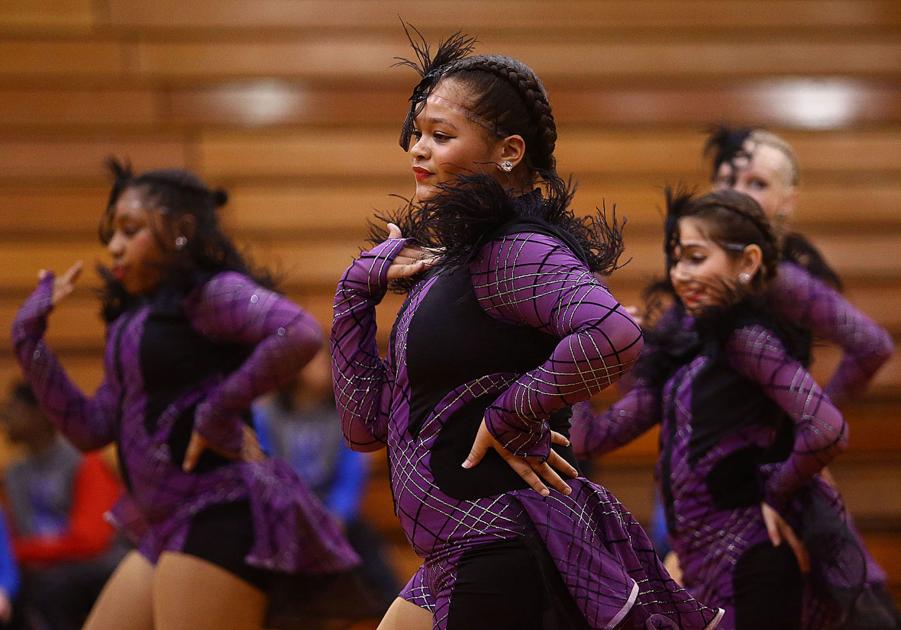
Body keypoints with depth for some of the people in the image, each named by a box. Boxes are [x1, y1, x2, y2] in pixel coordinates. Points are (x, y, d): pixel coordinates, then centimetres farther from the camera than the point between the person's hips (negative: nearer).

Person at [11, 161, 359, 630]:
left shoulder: (209, 292, -10)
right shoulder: (131, 317, 17)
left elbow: (300, 335, -28)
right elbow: (92, 430, 15)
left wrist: (220, 411, -20)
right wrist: (28, 338, 11)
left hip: (218, 517, -10)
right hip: (163, 529, 10)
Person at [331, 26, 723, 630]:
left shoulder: (512, 251, -15)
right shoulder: (446, 267, 13)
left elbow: (616, 336, -35)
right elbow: (368, 425, 12)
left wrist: (510, 416, -21)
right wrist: (359, 288, 5)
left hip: (508, 568, -9)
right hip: (457, 565, 9)